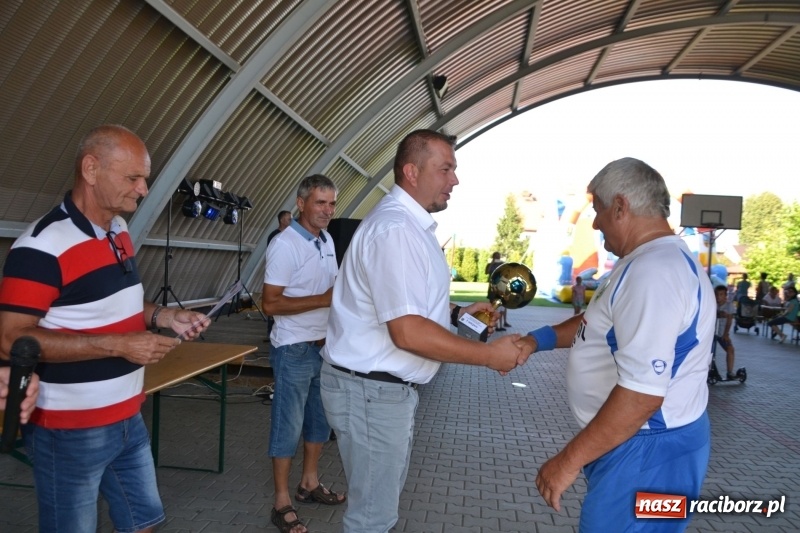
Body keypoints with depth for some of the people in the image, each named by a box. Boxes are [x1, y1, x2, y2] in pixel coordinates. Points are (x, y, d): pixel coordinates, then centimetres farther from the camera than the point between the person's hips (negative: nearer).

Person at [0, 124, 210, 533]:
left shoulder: (120, 231, 5)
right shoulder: (43, 245, -21)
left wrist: (162, 316, -2)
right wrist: (119, 345, -27)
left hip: (127, 419, 8)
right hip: (69, 431, -8)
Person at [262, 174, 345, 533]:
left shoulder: (327, 240, 8)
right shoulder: (285, 245, -18)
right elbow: (270, 303, -21)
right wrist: (323, 300, -25)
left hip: (325, 346, 8)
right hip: (294, 350, -8)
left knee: (320, 420, 19)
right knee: (288, 426, 4)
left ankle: (309, 484, 36)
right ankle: (282, 503, 18)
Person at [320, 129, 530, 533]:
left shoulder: (410, 224, 12)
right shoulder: (395, 229, -24)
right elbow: (408, 331, -30)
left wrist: (456, 312, 8)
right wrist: (489, 355, -22)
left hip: (391, 386, 10)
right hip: (371, 390, -10)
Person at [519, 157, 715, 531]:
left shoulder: (654, 272, -26)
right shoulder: (652, 262, 11)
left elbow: (642, 394, -32)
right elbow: (601, 324, 22)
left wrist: (569, 460, -25)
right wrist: (535, 340, 11)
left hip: (645, 451, -10)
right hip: (630, 440, 10)